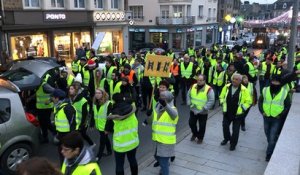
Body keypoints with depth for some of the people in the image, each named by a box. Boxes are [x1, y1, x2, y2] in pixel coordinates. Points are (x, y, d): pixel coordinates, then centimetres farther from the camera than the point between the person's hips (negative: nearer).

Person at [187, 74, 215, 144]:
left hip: (203, 112, -4)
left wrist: (204, 108, -23)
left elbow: (211, 101, -19)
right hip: (193, 110, 5)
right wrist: (189, 103, -5)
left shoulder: (209, 89, -19)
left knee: (202, 126, 9)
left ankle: (200, 138, 34)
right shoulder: (193, 87, -3)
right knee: (191, 123, 16)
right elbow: (188, 95, 8)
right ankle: (195, 134, 44)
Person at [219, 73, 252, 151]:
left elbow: (249, 101, -6)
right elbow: (221, 96, 10)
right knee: (225, 126, 14)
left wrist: (242, 109, -11)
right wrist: (223, 104, 2)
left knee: (235, 130, 7)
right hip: (227, 112, 3)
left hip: (237, 114, -3)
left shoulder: (244, 90, -15)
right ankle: (226, 138, 42)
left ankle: (233, 143, 28)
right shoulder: (227, 87, -5)